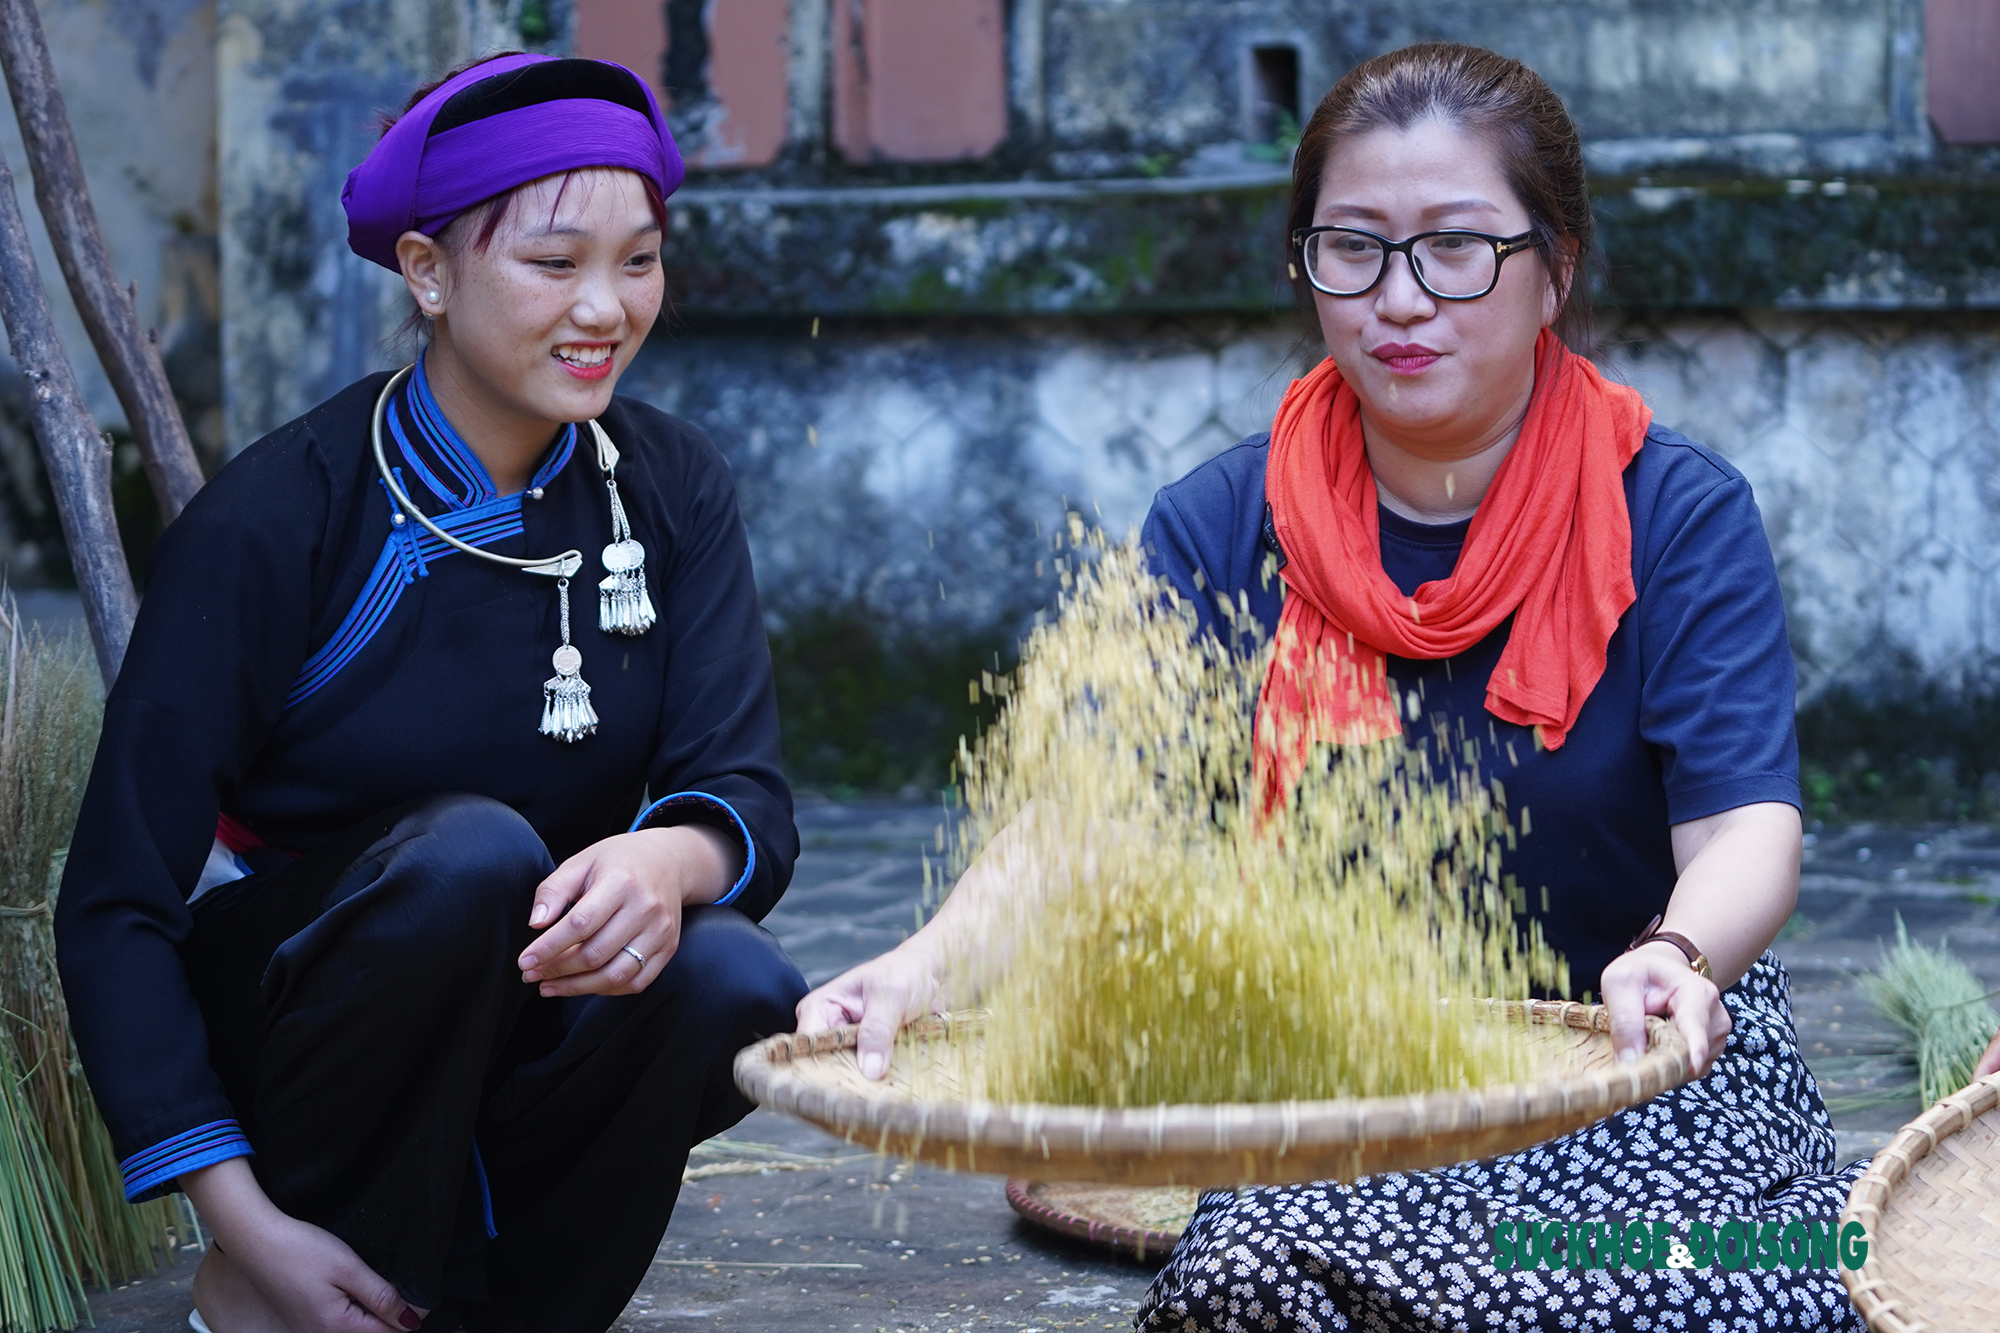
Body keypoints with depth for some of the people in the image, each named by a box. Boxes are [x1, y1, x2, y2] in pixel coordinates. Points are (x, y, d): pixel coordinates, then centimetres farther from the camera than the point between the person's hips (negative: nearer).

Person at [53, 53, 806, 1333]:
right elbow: (121, 899, -16)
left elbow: (749, 798, -12)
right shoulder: (278, 519, -17)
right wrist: (247, 1224, -24)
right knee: (471, 850, -34)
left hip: (524, 1024, 4)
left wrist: (668, 861, -38)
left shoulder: (671, 491, -3)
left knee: (733, 988, -28)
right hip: (281, 1022, -3)